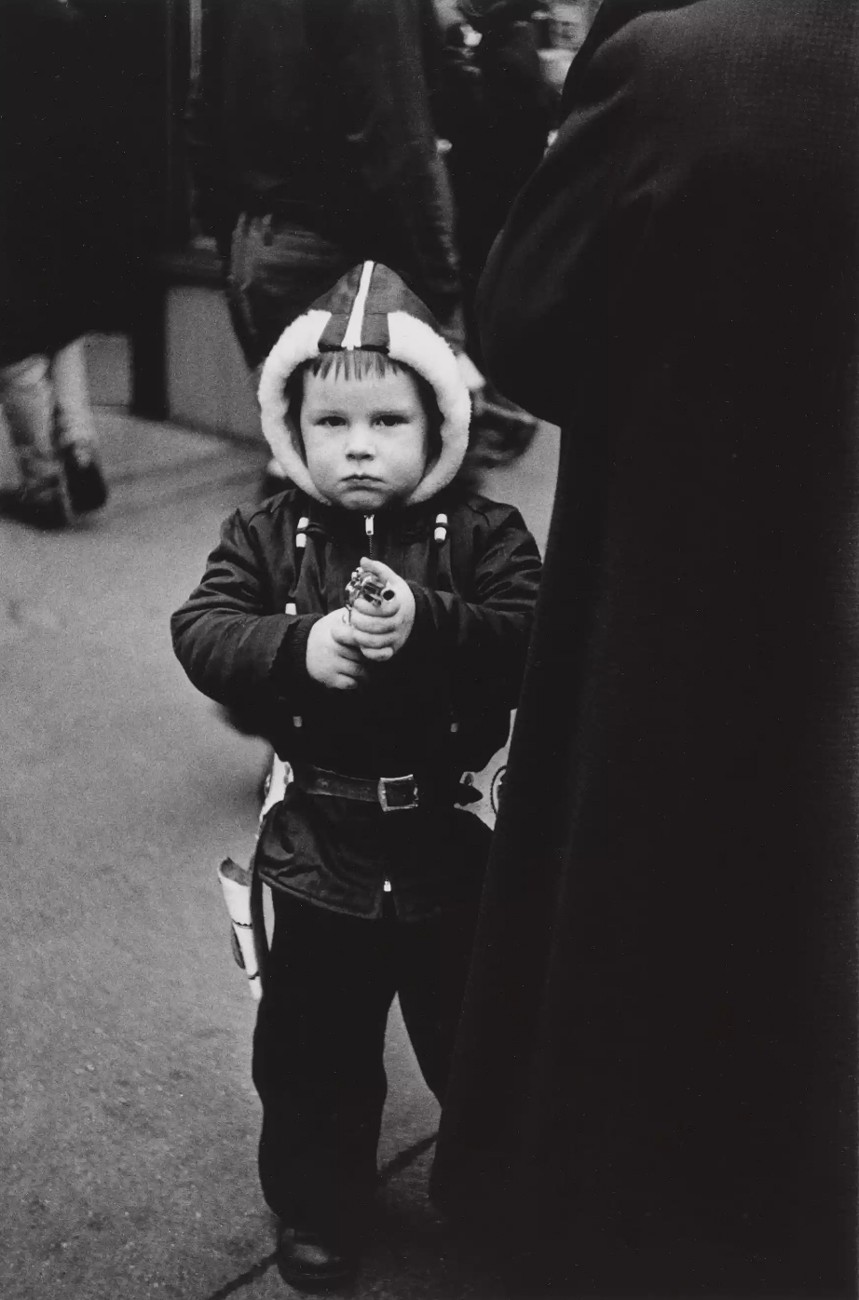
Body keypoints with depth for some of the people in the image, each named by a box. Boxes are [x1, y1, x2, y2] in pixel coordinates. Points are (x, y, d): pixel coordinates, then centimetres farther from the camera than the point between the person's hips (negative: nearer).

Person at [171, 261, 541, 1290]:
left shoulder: (483, 534, -7)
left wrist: (427, 624, -35)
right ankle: (315, 1208, 40)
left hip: (454, 847, -1)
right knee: (312, 1052, 16)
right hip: (321, 852, 1)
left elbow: (532, 641, -19)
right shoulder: (267, 536, -2)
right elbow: (201, 633, -13)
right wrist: (297, 647, -31)